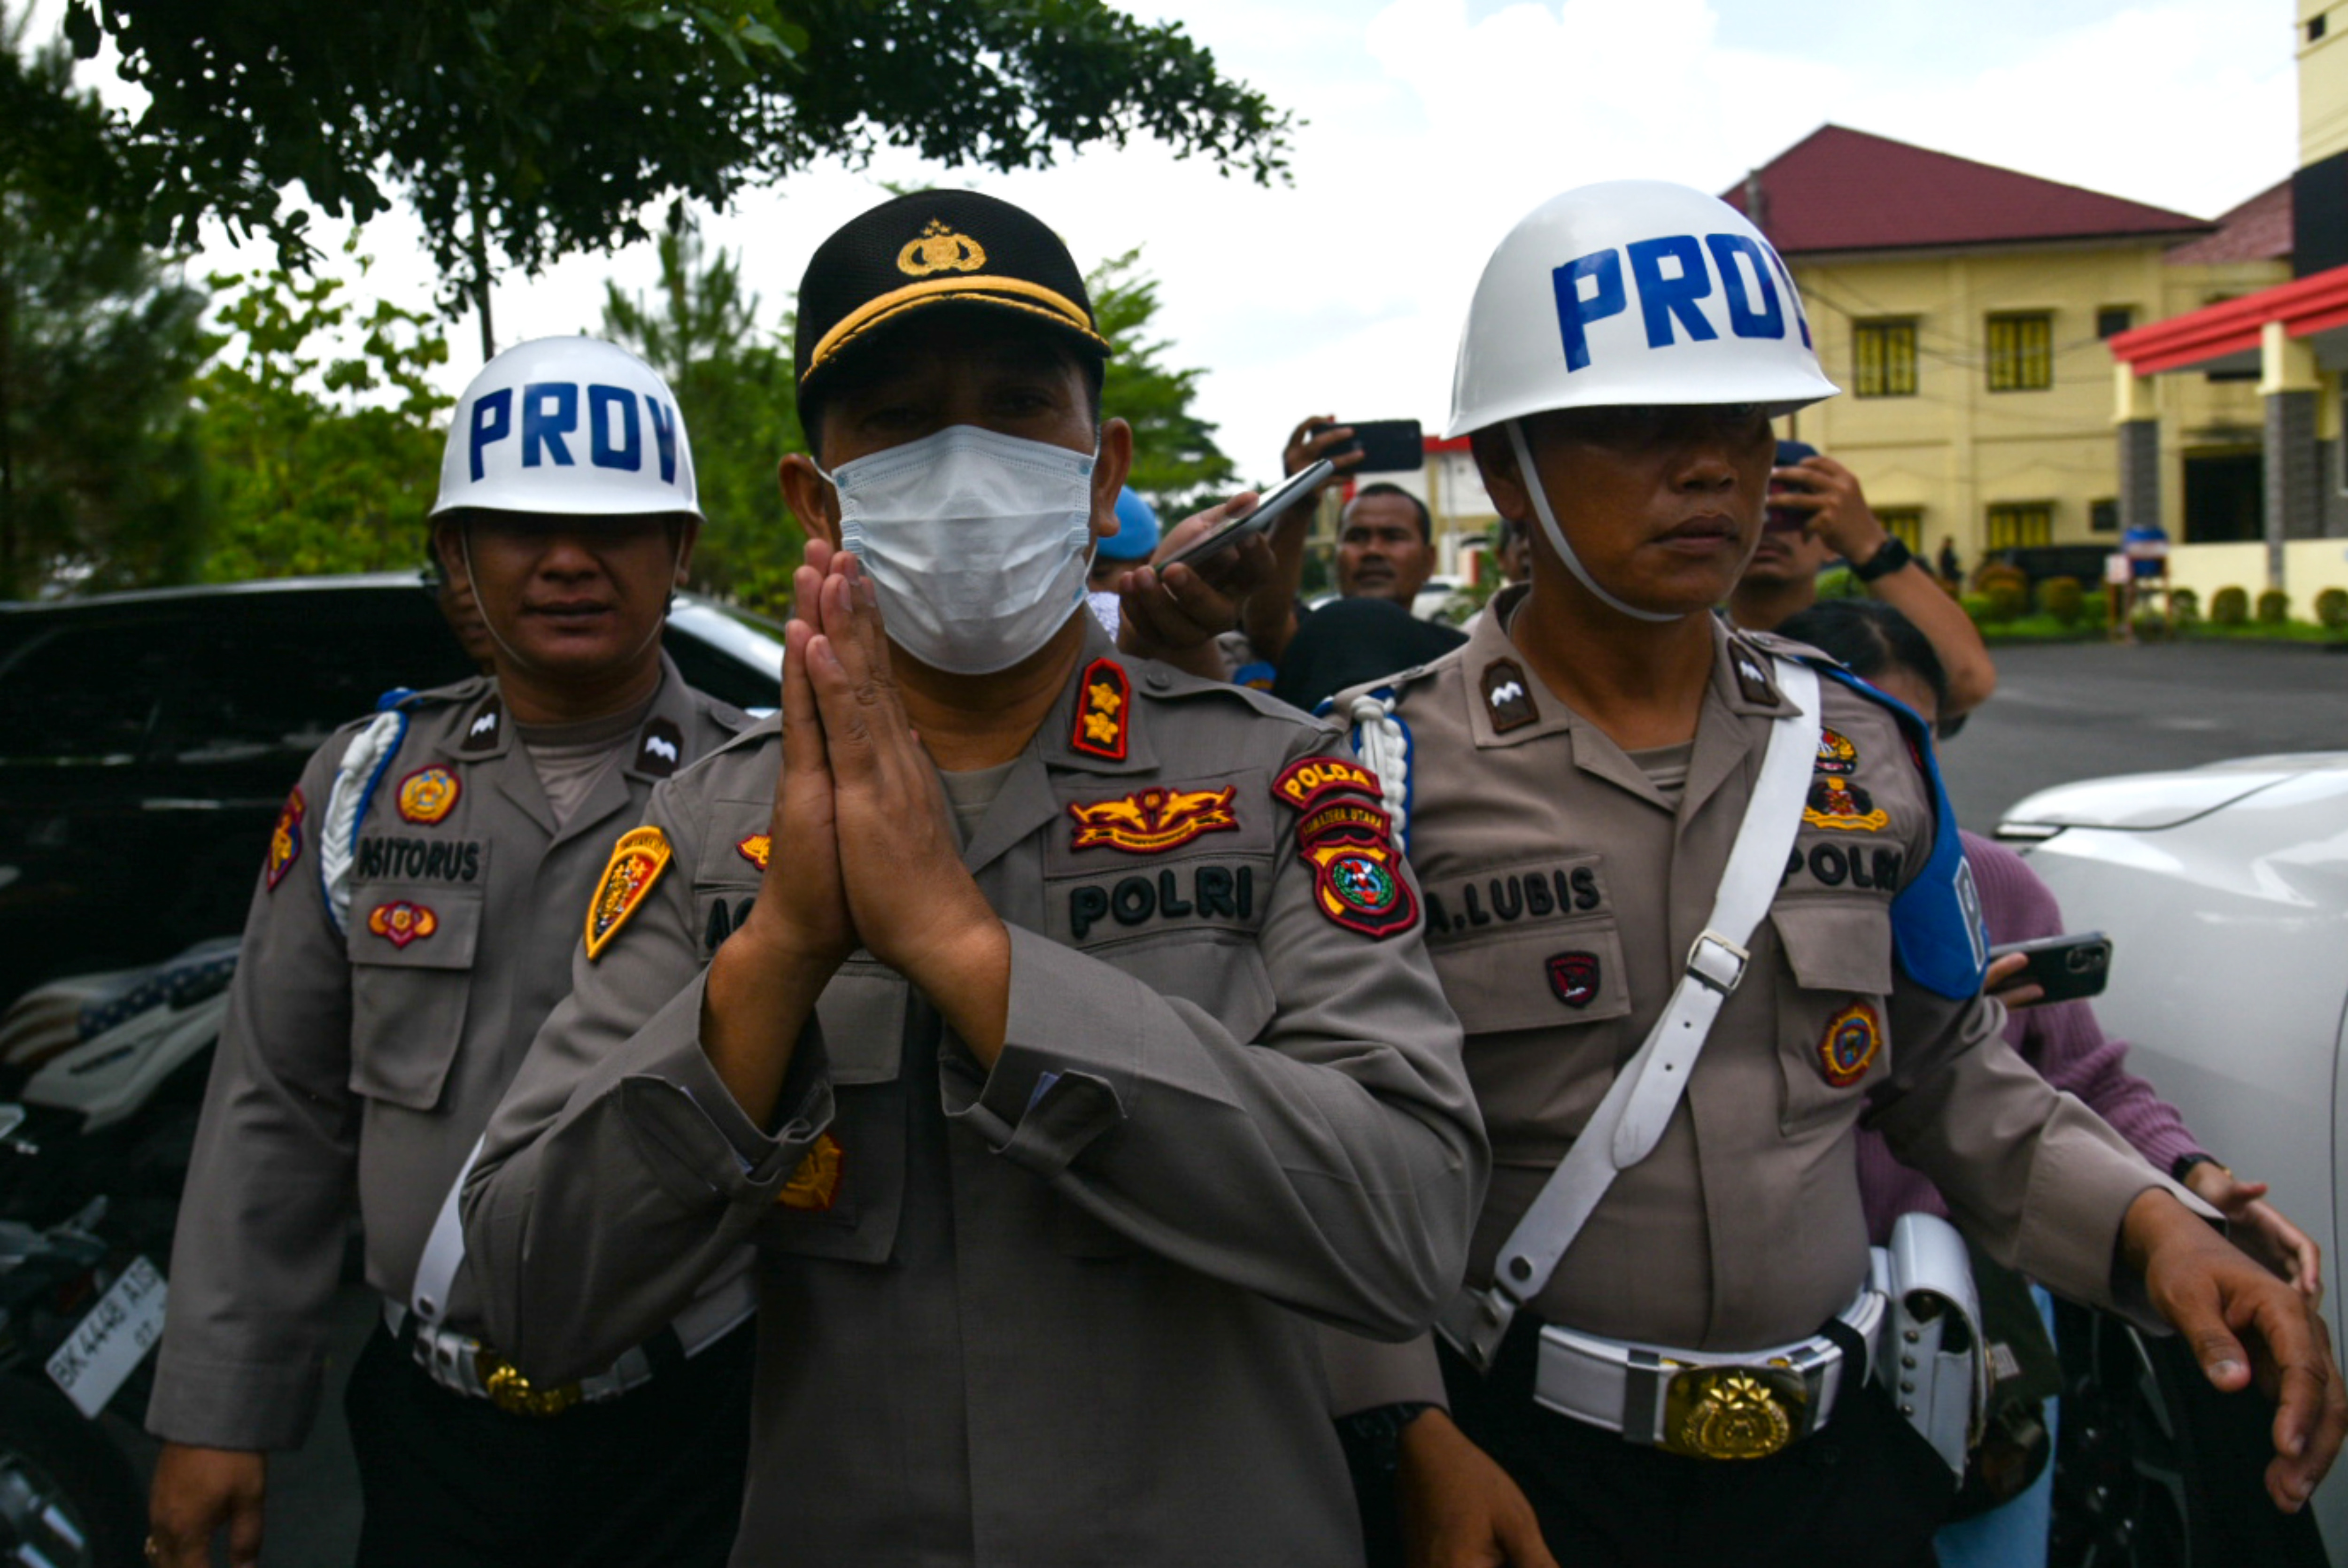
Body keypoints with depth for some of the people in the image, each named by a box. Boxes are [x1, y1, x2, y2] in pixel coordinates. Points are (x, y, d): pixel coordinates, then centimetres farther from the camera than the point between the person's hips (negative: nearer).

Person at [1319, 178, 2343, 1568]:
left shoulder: (1866, 752, 2)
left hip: (1836, 1452, 4)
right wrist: (1417, 1438, -20)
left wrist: (2148, 1219, -6)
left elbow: (1951, 1073, 10)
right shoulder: (1396, 772, -11)